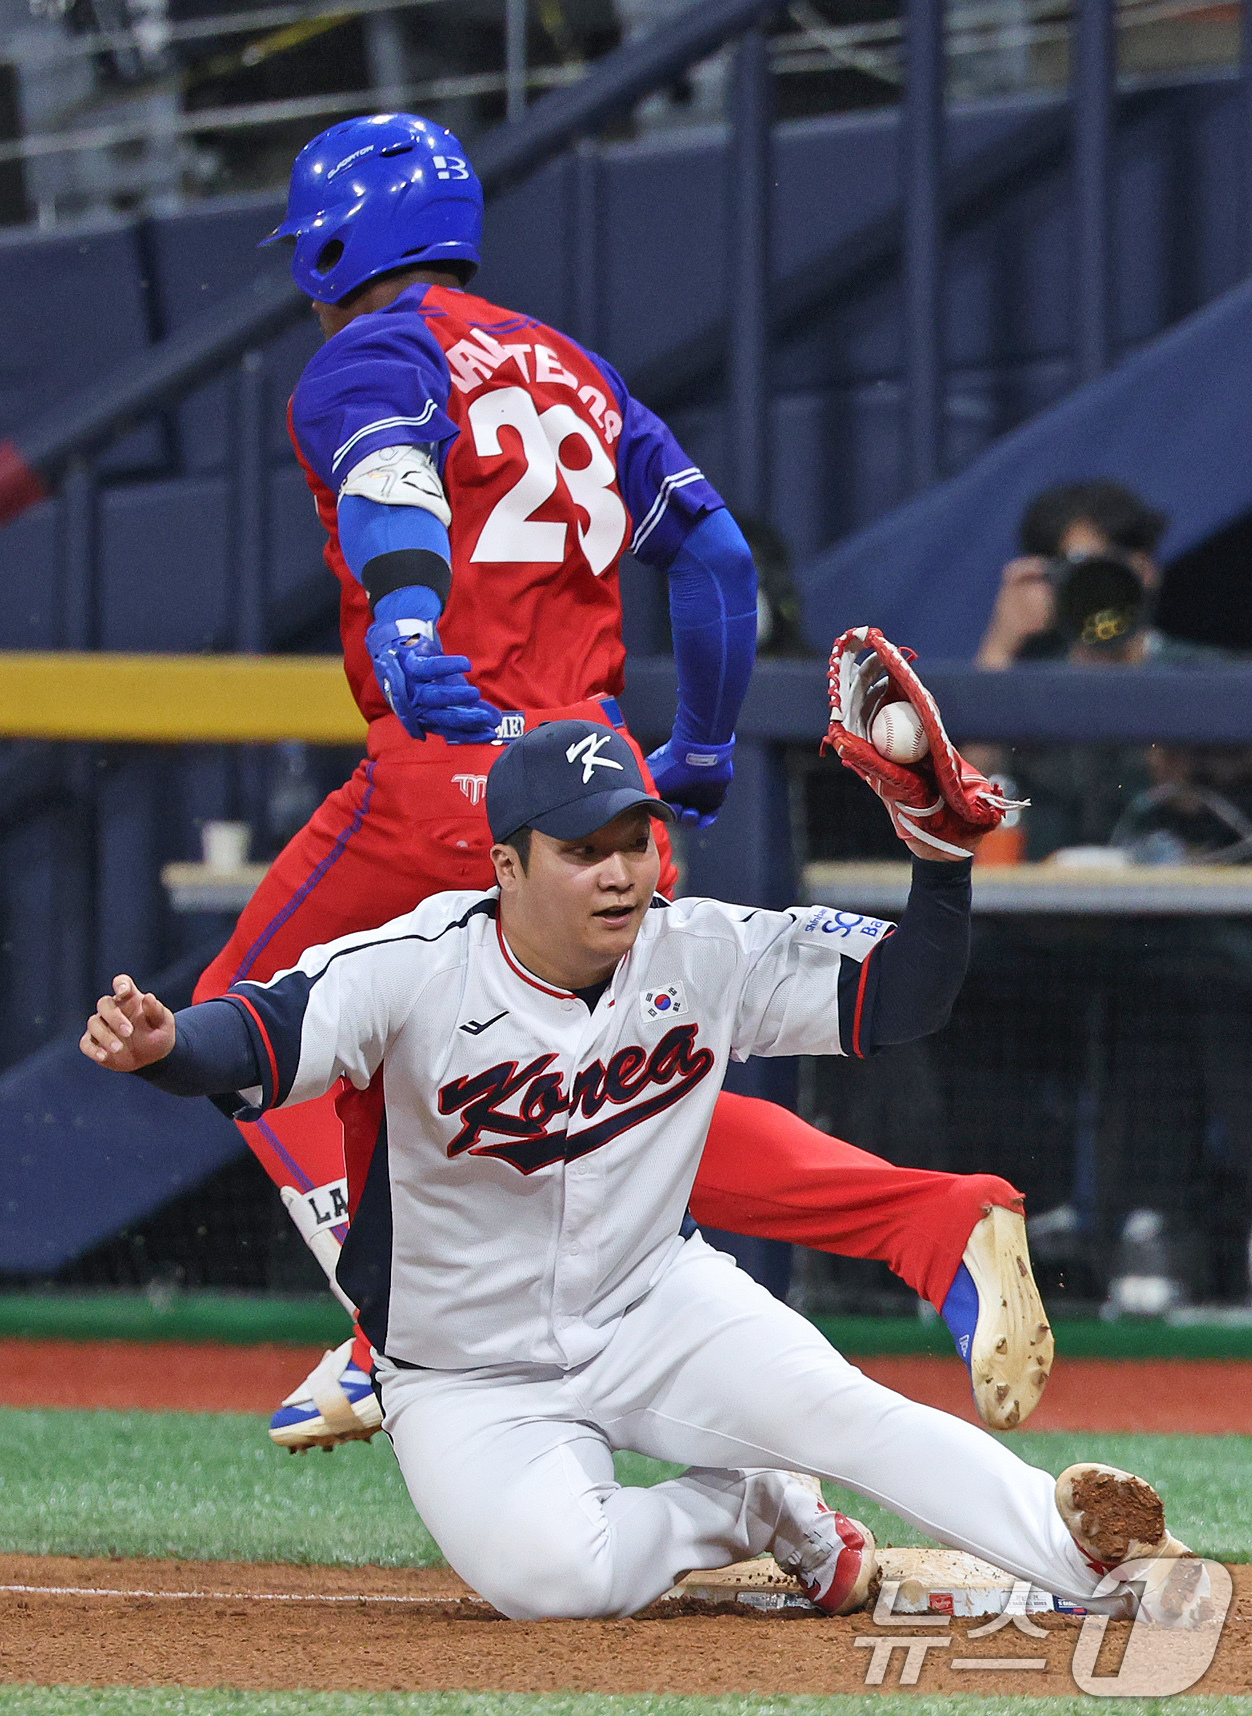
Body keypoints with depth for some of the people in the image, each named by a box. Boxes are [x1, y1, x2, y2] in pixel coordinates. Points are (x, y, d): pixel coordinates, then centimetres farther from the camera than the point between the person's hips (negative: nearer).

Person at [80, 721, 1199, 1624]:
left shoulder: (707, 956, -9)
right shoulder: (420, 970, -21)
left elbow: (909, 992, -5)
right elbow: (256, 1040, -33)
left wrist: (942, 855, -23)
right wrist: (158, 1045, -56)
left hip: (656, 1301, 2)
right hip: (475, 1379, -2)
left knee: (835, 1409, -26)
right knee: (551, 1577, -28)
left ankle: (1085, 1554, -19)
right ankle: (754, 1516, 0)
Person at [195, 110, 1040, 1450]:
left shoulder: (366, 361, 2)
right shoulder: (568, 369, 24)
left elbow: (394, 491, -21)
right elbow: (714, 553, 20)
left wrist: (403, 626, -40)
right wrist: (702, 752, 30)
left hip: (450, 772, -6)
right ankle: (949, 1227, -16)